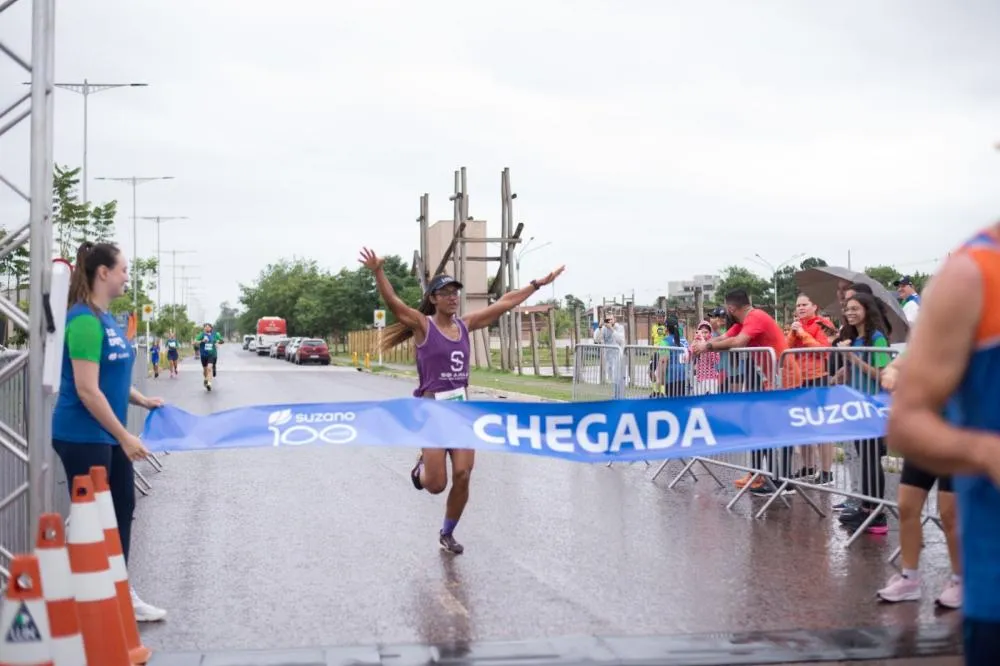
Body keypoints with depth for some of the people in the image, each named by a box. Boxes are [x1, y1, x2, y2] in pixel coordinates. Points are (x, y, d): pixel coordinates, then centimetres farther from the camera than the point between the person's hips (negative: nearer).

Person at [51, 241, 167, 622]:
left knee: (122, 509, 16)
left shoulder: (107, 318, 8)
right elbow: (86, 390, -24)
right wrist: (125, 437, -21)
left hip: (108, 435, 10)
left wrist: (141, 400, 15)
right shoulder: (85, 320, -20)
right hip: (83, 437, -10)